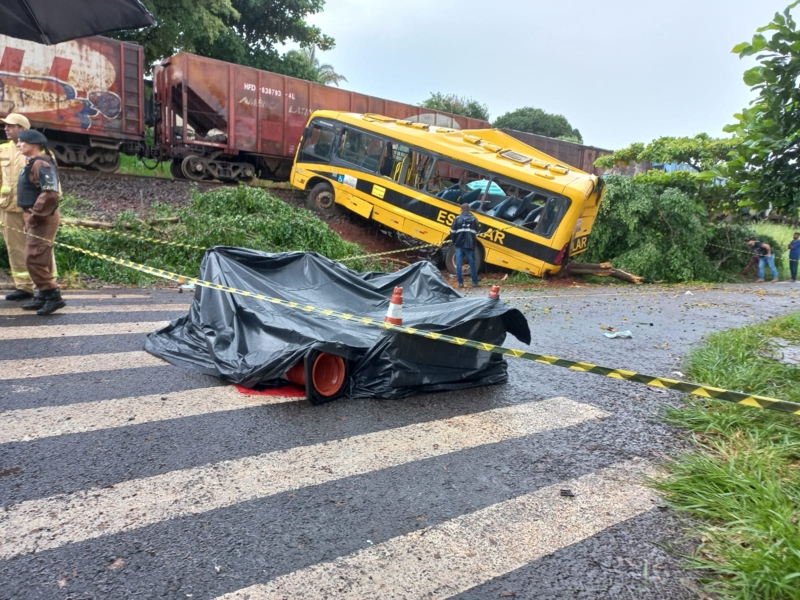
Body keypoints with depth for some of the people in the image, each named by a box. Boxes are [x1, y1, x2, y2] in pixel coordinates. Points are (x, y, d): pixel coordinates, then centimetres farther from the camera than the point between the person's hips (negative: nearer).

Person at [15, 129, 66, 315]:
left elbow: (50, 194, -27)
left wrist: (34, 217, -22)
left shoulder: (41, 164, -16)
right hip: (38, 219, 10)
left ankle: (54, 296, -5)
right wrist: (30, 217, 15)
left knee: (34, 259, -10)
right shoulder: (32, 163, 16)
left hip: (42, 220, -10)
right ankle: (43, 296, 22)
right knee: (40, 259, 14)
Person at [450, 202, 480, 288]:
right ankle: (475, 282, 8)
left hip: (459, 244, -1)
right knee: (472, 263, 7)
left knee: (459, 263, 2)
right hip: (470, 245, 1)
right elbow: (476, 232, 6)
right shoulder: (474, 219, 6)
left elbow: (452, 232, 1)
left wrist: (454, 241, 16)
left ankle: (460, 282, 0)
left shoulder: (457, 219, 0)